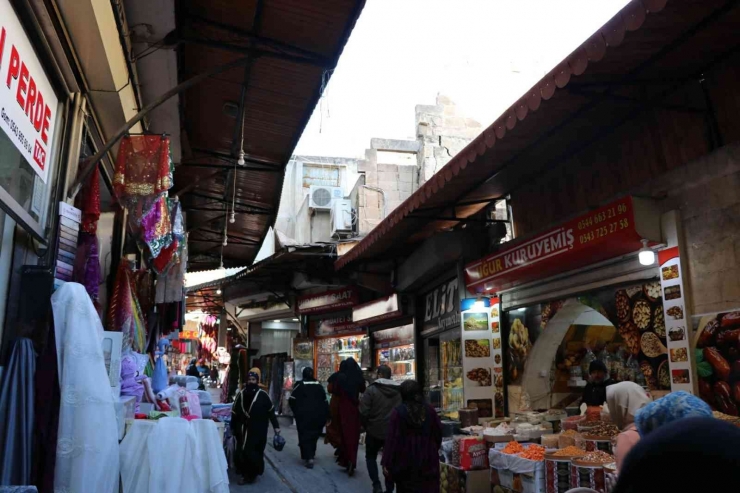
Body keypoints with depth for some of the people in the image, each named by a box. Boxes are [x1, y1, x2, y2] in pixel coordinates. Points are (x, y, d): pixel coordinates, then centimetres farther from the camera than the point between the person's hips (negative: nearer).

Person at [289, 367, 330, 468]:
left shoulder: (299, 385, -3)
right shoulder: (319, 385, 7)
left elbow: (292, 400, -6)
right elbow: (325, 401, 8)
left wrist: (296, 412, 9)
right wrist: (326, 415, 12)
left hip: (304, 415, -4)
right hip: (318, 414, 4)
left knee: (305, 435, -2)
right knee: (314, 435, 20)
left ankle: (309, 458, -15)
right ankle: (311, 454, 29)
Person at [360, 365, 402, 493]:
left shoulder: (372, 389, -13)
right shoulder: (400, 390, -2)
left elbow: (363, 412, -15)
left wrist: (367, 426, 2)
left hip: (375, 430, -3)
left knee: (371, 457, 18)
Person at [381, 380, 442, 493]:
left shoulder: (398, 412, -12)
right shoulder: (429, 410, 0)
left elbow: (392, 439, -13)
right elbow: (438, 434, 9)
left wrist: (387, 463, -8)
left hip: (406, 460, -3)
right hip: (428, 460, 3)